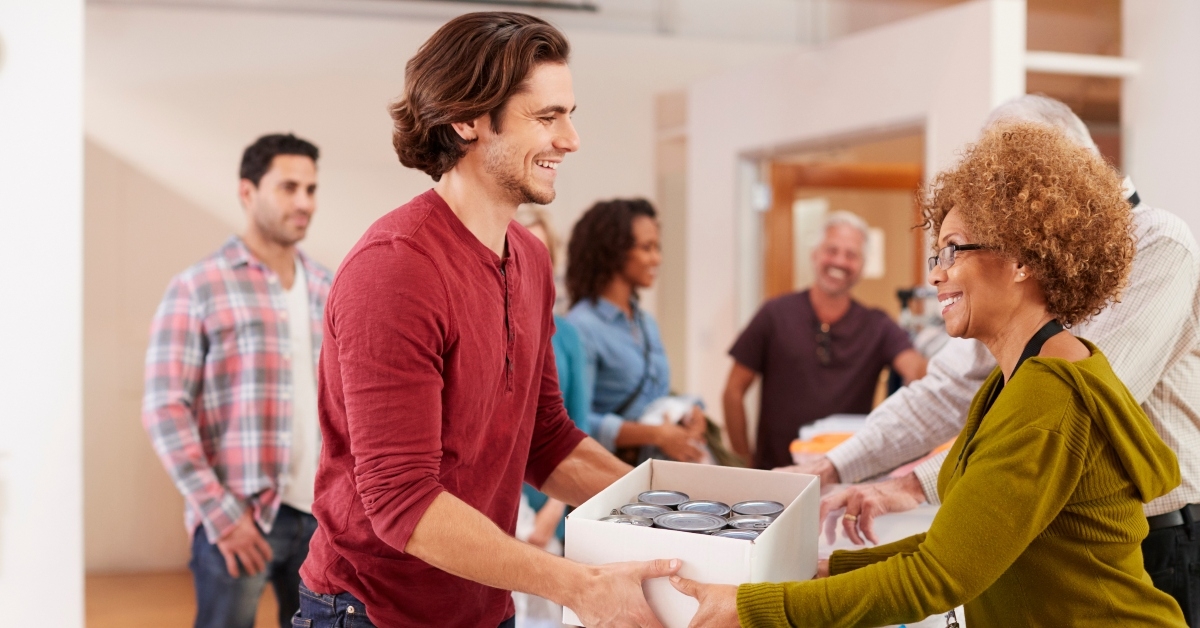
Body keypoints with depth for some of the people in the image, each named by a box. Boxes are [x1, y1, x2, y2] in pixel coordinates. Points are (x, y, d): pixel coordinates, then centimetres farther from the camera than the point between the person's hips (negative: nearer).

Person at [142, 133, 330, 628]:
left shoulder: (326, 290, 11)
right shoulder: (198, 288, -5)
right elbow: (165, 408, -9)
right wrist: (219, 511, -14)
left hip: (320, 512, 5)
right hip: (239, 516, -5)